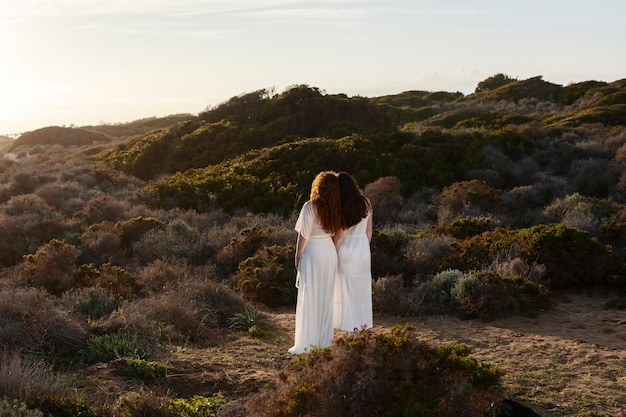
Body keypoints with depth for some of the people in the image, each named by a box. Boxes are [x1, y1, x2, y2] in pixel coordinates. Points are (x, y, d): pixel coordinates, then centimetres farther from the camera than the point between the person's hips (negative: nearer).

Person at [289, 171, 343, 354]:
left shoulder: (310, 207, -16)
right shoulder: (335, 209, 0)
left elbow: (303, 237, -14)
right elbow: (335, 233, 2)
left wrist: (297, 258, -4)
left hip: (313, 253, -6)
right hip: (330, 252, 6)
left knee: (309, 299, 0)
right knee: (326, 298, 13)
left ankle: (306, 345, 2)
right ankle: (325, 341, 19)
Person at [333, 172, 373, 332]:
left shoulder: (342, 208, -19)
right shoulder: (366, 203, -3)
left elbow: (340, 236, -15)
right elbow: (369, 231, 5)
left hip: (346, 251, -5)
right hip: (363, 249, 5)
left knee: (346, 287, 6)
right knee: (362, 286, 15)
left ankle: (349, 323, 13)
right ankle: (363, 322, 23)